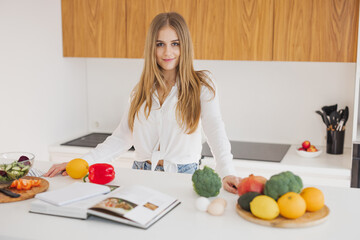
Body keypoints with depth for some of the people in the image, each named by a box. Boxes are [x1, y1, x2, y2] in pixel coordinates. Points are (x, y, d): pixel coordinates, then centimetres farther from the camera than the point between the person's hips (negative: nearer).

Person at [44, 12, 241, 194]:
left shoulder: (202, 85, 1)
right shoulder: (142, 89, 12)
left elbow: (215, 130, -12)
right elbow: (122, 138, 11)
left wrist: (227, 173, -29)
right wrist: (80, 163, 0)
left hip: (182, 177, -3)